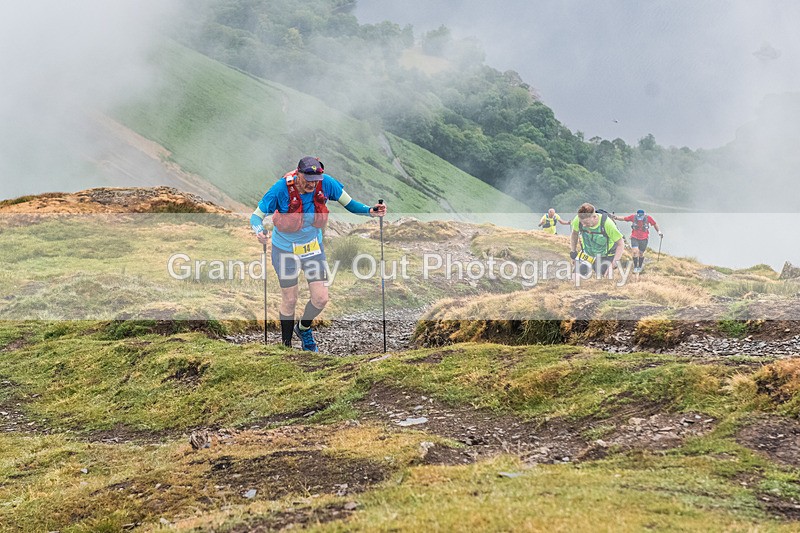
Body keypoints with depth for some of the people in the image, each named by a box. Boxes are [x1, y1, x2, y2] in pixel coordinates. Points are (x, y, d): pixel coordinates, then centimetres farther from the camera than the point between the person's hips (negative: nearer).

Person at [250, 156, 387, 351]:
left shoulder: (326, 183, -20)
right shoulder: (281, 189, -28)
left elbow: (348, 203, -5)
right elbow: (256, 216, -20)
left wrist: (370, 211, -22)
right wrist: (260, 232, -42)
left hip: (314, 247, 3)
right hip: (286, 250, -3)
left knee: (321, 299, 1)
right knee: (290, 301, 6)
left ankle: (303, 328, 34)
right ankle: (286, 345, 29)